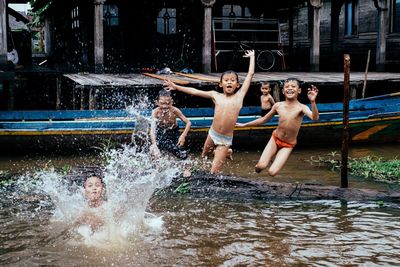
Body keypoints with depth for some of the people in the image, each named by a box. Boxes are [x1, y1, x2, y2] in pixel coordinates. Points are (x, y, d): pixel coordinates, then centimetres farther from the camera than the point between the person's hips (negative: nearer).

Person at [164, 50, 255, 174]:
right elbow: (194, 91, 7)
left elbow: (250, 74, 1)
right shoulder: (216, 95, 4)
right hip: (212, 134, 3)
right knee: (203, 156, 26)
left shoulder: (239, 95, 0)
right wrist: (176, 87, 6)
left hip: (226, 139, -3)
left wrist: (252, 57, 11)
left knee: (214, 171, -4)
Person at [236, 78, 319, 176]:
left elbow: (315, 118, -37)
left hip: (288, 145, -2)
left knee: (272, 172, -13)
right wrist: (245, 125, 12)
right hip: (275, 138, 2)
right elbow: (264, 119, 9)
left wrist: (313, 102, -54)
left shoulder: (302, 107, -17)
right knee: (261, 166, -15)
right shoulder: (278, 105, -5)